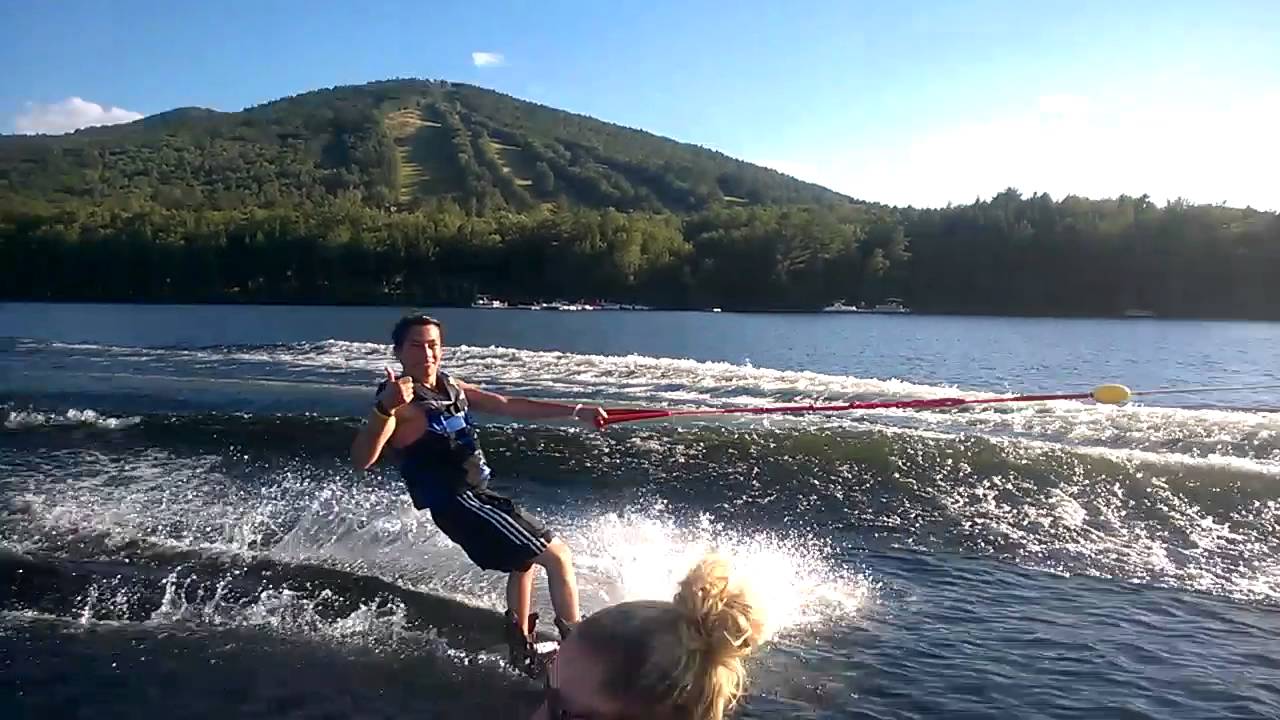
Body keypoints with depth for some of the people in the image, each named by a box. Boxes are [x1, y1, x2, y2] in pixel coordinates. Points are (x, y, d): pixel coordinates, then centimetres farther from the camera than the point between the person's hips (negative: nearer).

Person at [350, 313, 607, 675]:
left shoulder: (451, 386, 7)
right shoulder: (401, 403, -18)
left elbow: (510, 406, 11)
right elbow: (362, 460, -33)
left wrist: (574, 411, 7)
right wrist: (385, 407, -50)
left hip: (476, 494, 10)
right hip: (458, 502, -10)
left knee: (525, 561, 29)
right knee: (558, 556, -6)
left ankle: (522, 648, 39)